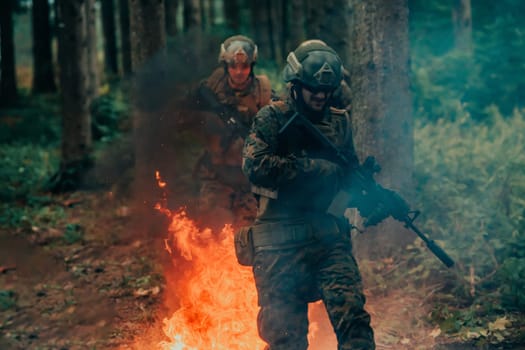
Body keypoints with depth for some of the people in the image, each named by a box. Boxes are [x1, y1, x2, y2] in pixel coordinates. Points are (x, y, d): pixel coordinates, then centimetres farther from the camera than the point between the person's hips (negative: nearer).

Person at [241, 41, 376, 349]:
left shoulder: (340, 122, 13)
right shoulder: (273, 118, -1)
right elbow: (255, 165, -16)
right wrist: (313, 167, -16)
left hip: (330, 237, 3)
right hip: (281, 244, -3)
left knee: (353, 319, -11)